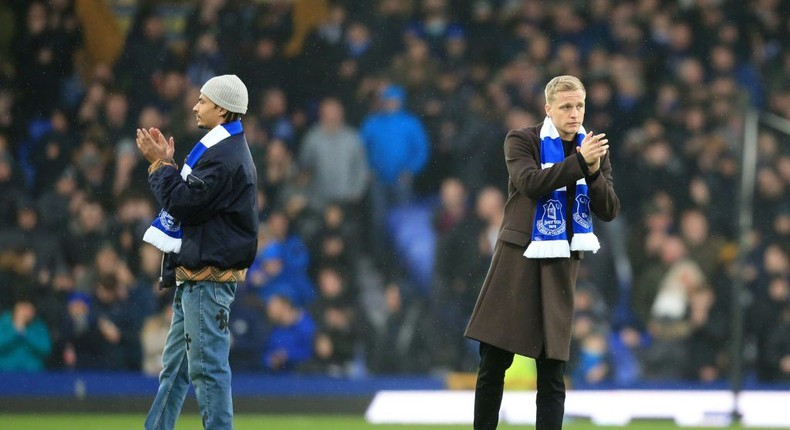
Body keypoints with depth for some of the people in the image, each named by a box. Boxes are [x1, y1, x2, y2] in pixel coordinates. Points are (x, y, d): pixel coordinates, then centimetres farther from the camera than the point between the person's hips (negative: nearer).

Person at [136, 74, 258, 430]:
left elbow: (183, 203, -21)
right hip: (194, 277, 11)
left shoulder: (225, 157, -17)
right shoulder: (219, 149, 18)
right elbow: (192, 198, 20)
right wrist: (165, 163, 12)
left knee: (207, 365, -10)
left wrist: (159, 165, -9)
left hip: (209, 277, -11)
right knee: (175, 364, 14)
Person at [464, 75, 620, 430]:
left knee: (552, 370, -1)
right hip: (518, 259, -2)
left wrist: (594, 173, -16)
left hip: (561, 265, 2)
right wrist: (579, 162, -28)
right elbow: (530, 182, -20)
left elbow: (609, 211, 2)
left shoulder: (594, 151, 8)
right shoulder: (522, 141, -1)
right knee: (494, 363, 2)